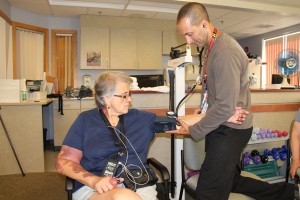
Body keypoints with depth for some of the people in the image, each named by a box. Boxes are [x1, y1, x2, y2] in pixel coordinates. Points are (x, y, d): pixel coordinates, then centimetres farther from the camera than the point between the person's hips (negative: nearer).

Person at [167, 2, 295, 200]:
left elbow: (225, 106, -24)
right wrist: (200, 116, 0)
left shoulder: (225, 53, -22)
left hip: (229, 131, -10)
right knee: (230, 181, 23)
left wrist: (193, 130, -15)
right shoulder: (212, 46, 8)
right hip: (222, 127, 10)